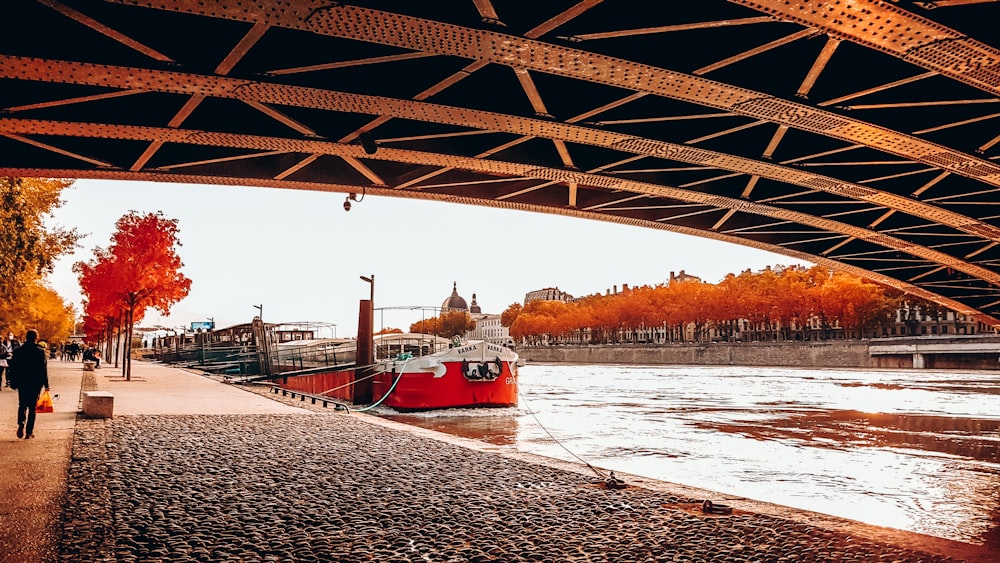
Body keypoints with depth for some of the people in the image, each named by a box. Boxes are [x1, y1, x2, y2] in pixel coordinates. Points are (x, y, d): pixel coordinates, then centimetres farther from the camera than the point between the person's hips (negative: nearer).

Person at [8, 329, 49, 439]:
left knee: (22, 405, 15)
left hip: (22, 384, 2)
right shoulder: (40, 351, -9)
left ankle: (21, 423, -11)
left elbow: (12, 368, 2)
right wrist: (46, 384, -2)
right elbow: (44, 369, -8)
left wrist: (13, 383, 10)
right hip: (36, 384, -2)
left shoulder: (18, 351, -1)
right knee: (32, 407, 7)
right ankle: (29, 432, 6)